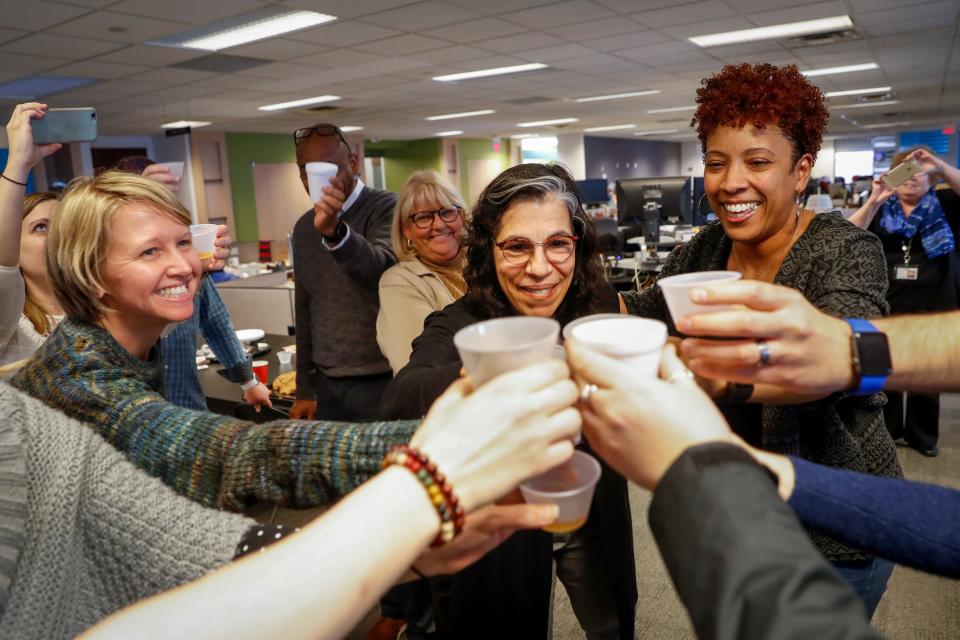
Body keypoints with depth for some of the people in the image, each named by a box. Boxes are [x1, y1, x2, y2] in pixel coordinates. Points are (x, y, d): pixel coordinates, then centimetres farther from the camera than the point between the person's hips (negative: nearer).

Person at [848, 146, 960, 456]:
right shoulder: (881, 208, 5)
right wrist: (873, 201, -22)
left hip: (932, 306, 0)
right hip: (886, 305, 0)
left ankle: (922, 434, 26)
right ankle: (884, 429, 23)